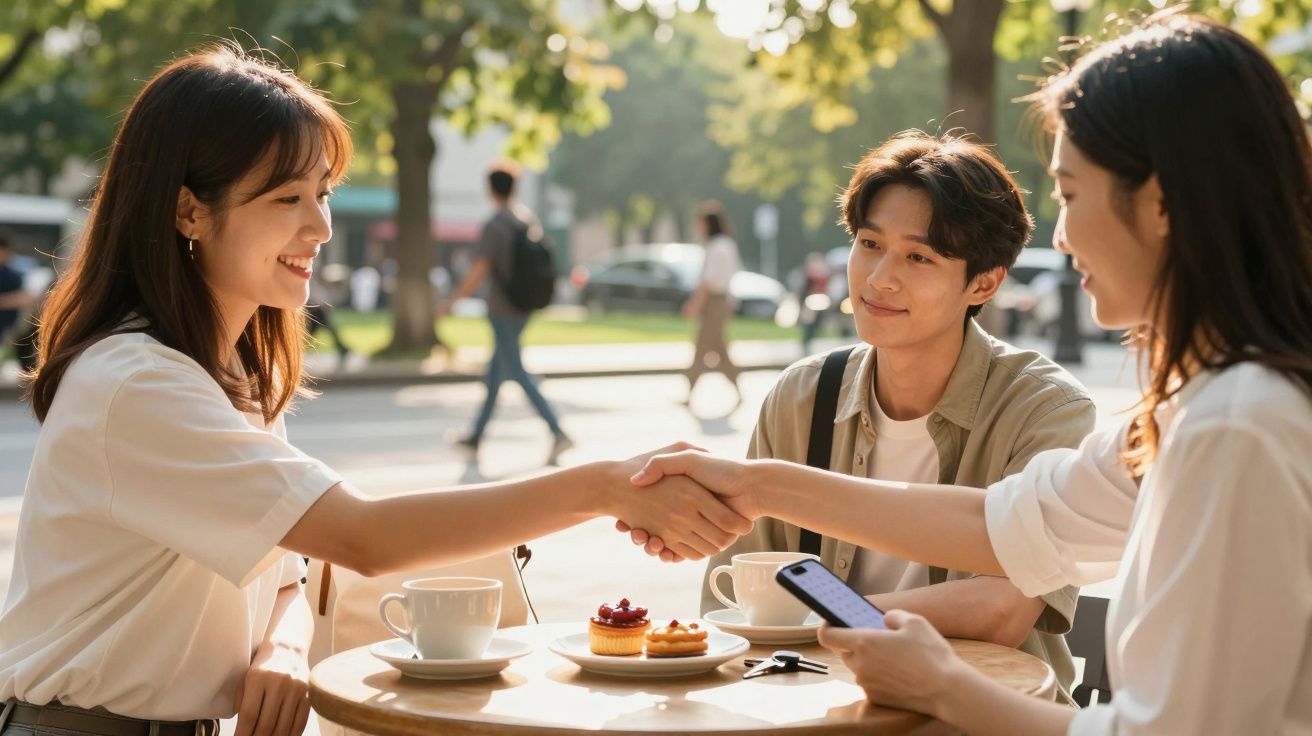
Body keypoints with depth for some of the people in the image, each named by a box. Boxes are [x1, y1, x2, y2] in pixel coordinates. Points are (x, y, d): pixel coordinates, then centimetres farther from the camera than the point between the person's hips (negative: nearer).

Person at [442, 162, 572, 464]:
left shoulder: (494, 226, -16)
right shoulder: (529, 218, 6)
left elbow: (478, 272, -18)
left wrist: (452, 301, -9)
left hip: (501, 309, -8)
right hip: (525, 307, 8)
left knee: (517, 372, -8)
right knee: (496, 371, 16)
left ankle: (558, 432, -19)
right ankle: (477, 434, 26)